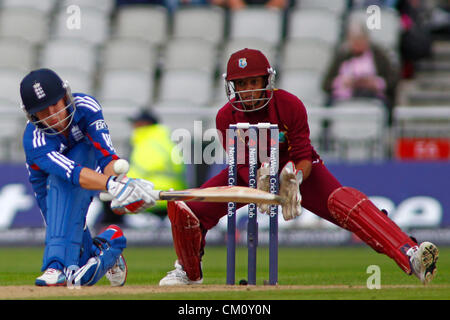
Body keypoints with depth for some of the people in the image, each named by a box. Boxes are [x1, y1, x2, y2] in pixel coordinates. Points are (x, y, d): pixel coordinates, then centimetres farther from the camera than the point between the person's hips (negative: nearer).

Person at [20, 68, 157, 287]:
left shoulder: (85, 107, -26)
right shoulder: (35, 141, -34)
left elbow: (107, 156, -36)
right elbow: (74, 173, -50)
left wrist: (120, 180, -59)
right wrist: (112, 186, -68)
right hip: (52, 195, -1)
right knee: (85, 277, -10)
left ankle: (60, 265, -41)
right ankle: (108, 243, 23)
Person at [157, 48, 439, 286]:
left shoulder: (290, 106, -24)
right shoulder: (226, 117, -18)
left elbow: (303, 158, -21)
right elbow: (242, 166, -18)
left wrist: (294, 179, -44)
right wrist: (260, 183, -41)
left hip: (295, 170, -3)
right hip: (250, 173, 3)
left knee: (346, 202, -30)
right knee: (184, 210, -14)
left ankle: (411, 256, -44)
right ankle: (189, 273, 18)